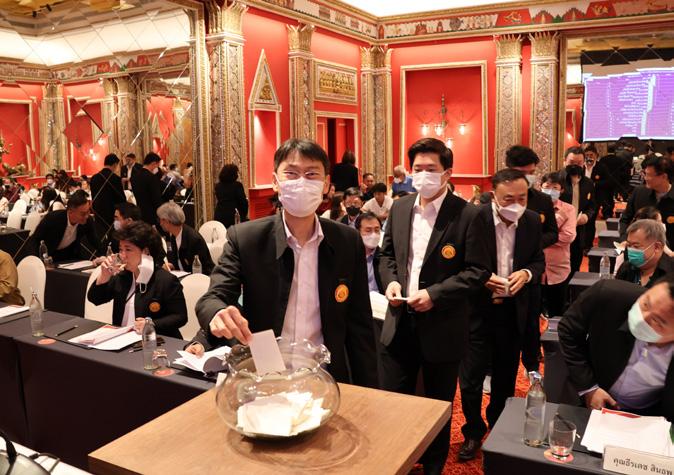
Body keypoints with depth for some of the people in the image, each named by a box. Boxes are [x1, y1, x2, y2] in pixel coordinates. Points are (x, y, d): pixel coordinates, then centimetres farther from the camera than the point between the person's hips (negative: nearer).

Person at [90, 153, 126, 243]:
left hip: (98, 215, 6)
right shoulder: (115, 178, -14)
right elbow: (122, 199, -11)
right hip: (113, 215, -6)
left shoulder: (94, 178, 5)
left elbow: (93, 198, 13)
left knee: (100, 240, 10)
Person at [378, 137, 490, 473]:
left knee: (438, 405, 15)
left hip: (442, 327, -4)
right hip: (400, 322, 4)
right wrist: (390, 280, -6)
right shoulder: (399, 208, 5)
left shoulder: (467, 215, -11)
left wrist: (435, 294, -21)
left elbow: (478, 271, -12)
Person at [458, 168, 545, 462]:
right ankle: (473, 432, 27)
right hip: (477, 308, -4)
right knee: (470, 377, 3)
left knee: (505, 377, 19)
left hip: (514, 310, 4)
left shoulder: (532, 221, -3)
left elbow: (539, 261, 7)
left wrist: (526, 273, -14)